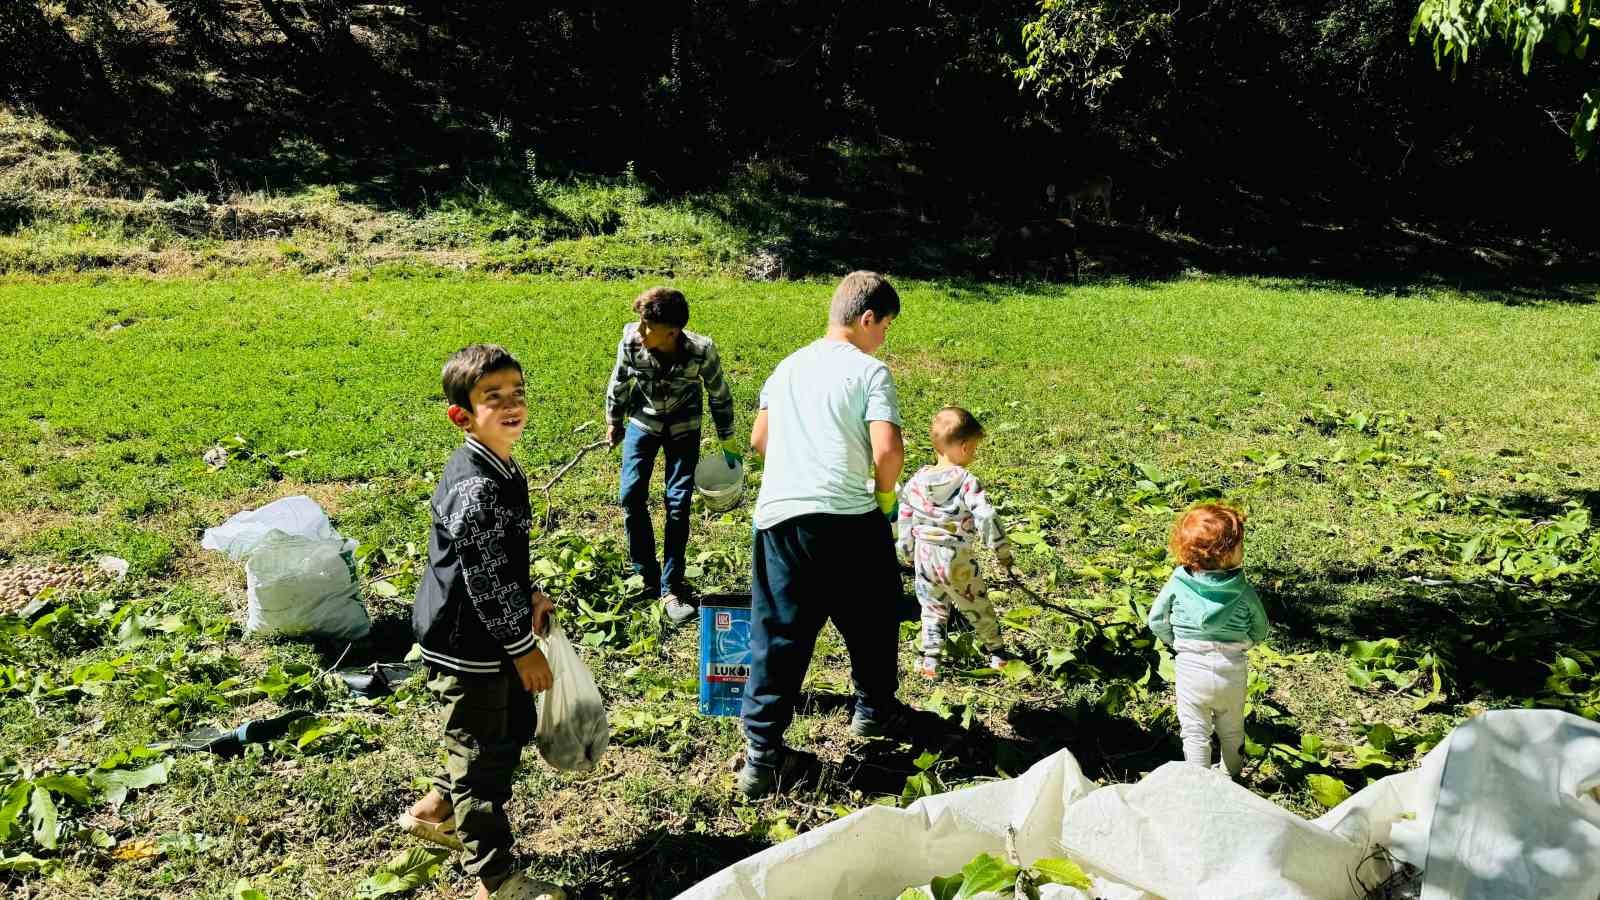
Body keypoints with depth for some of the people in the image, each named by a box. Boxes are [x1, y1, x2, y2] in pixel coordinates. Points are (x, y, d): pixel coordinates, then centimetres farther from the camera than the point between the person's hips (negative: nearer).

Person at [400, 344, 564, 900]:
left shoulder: (499, 469, 4)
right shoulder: (476, 489, -28)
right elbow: (483, 580, -25)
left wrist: (527, 594, 9)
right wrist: (522, 646, -17)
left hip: (488, 636, 10)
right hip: (467, 644, -10)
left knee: (512, 726, 24)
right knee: (483, 752, 5)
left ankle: (437, 809, 45)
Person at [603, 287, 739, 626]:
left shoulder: (702, 351, -30)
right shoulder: (631, 340, -27)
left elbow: (720, 397, -12)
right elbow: (619, 382, -5)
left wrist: (729, 445, -2)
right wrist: (613, 422, 8)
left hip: (683, 427, -2)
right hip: (643, 420, 2)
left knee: (678, 503, -6)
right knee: (631, 496, -5)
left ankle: (671, 588, 4)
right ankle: (646, 575, 14)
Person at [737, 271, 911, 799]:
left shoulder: (788, 366, 17)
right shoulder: (869, 370, -2)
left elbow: (758, 440, 22)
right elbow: (887, 449, -13)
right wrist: (885, 494, 5)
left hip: (777, 516, 4)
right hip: (846, 517, -4)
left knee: (777, 636, 7)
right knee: (871, 619, 20)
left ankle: (762, 754, 6)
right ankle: (875, 710, 39)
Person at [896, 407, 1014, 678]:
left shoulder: (916, 480, -1)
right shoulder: (967, 482, -17)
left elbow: (905, 519, 7)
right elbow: (986, 517, -22)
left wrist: (908, 552, 20)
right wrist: (1002, 550, -11)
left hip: (925, 557, 3)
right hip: (957, 559, -3)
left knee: (932, 608, 17)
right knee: (978, 607, 15)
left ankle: (930, 660, 13)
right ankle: (997, 653, 30)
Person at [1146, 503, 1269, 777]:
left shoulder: (1177, 584, -13)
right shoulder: (1243, 591, -14)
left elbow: (1156, 621, -6)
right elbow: (1260, 631, -2)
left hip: (1191, 667, -1)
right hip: (1232, 670, 2)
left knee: (1195, 733, 12)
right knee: (1231, 730, 24)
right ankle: (1231, 774, 42)